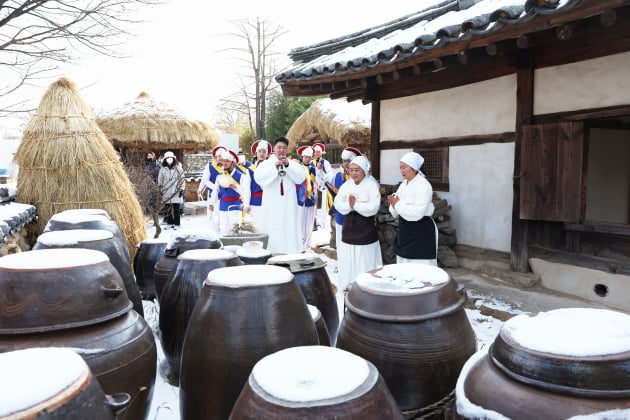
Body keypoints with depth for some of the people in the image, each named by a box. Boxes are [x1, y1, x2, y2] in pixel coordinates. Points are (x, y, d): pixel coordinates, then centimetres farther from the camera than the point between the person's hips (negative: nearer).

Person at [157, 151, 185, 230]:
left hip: (176, 191, -2)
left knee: (176, 208, -1)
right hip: (166, 192, 2)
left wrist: (181, 189, -1)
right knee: (168, 208, 5)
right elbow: (160, 180, 11)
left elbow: (182, 179, 2)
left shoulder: (178, 168, 0)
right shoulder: (163, 169, 5)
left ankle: (176, 223, 6)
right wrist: (160, 190, 9)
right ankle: (170, 223, 15)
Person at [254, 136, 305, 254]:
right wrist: (274, 168, -19)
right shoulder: (266, 163, 5)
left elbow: (300, 178, -4)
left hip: (288, 205, 2)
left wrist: (288, 166, -13)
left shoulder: (293, 164, 11)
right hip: (272, 205, -2)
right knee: (273, 232, -3)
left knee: (289, 231, 2)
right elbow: (258, 177, -11)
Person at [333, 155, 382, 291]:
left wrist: (356, 204, -18)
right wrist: (349, 205, -21)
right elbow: (338, 203, -4)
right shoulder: (346, 185, 6)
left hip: (366, 227, -5)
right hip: (349, 225, 5)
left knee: (365, 259, 1)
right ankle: (349, 283, 22)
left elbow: (373, 207, -20)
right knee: (348, 258, 10)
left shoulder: (372, 185, -9)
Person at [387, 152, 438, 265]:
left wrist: (398, 204, -16)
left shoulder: (423, 185, -15)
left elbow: (417, 213, -26)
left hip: (421, 232, -8)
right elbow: (395, 213, 10)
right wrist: (394, 203, -11)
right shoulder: (404, 184, 9)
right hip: (405, 231, 8)